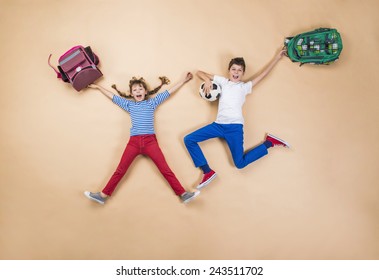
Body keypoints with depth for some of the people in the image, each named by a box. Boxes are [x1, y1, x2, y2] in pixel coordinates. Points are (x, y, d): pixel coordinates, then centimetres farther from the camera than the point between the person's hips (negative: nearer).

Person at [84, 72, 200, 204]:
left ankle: (183, 194, -10)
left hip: (150, 140, -2)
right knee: (119, 170, 1)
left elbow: (169, 91, 20)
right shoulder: (129, 104, 20)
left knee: (166, 169, -9)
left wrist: (184, 80, 24)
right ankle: (103, 195, 6)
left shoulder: (152, 102, 16)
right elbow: (113, 96, 30)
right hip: (133, 141, 2)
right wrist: (98, 87, 37)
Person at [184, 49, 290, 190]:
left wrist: (277, 56, 17)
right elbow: (199, 72, 21)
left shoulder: (245, 86, 13)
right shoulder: (222, 81, 17)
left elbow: (263, 73, 14)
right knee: (188, 140, -8)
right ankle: (208, 172, -6)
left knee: (240, 163, -9)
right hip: (218, 125, 4)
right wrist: (207, 80, 0)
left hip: (235, 126, -3)